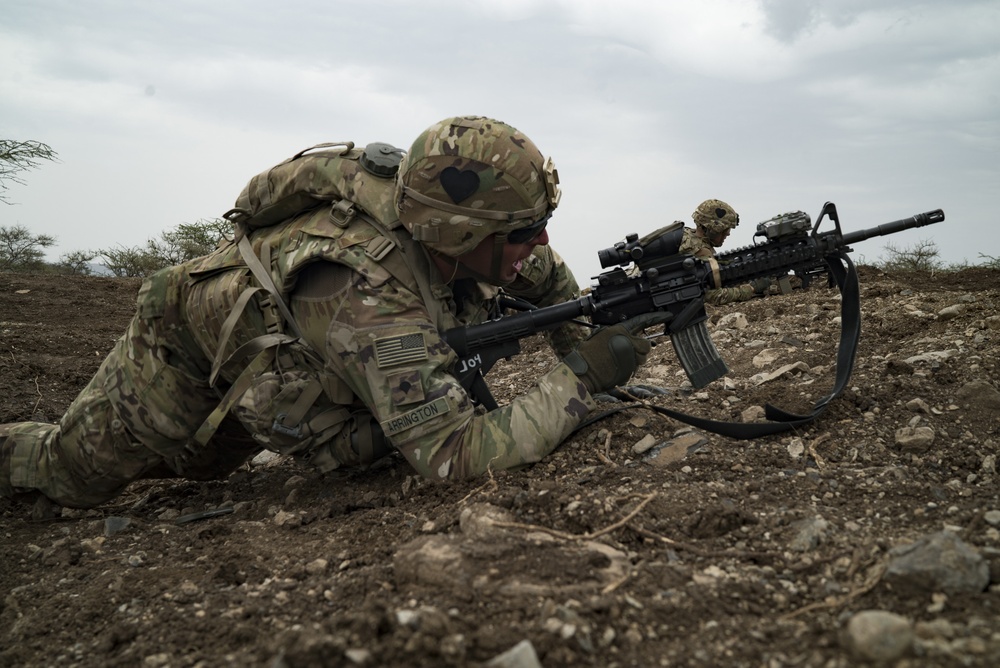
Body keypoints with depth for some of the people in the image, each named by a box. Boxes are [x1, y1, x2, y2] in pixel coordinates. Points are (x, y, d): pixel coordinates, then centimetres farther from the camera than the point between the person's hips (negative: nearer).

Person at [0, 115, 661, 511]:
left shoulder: (450, 237, -24)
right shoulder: (372, 302, -47)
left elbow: (542, 269, -1)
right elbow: (453, 455, -49)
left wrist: (580, 340, -10)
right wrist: (581, 380, -44)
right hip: (182, 359, -7)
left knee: (201, 467, 31)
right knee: (65, 473, 13)